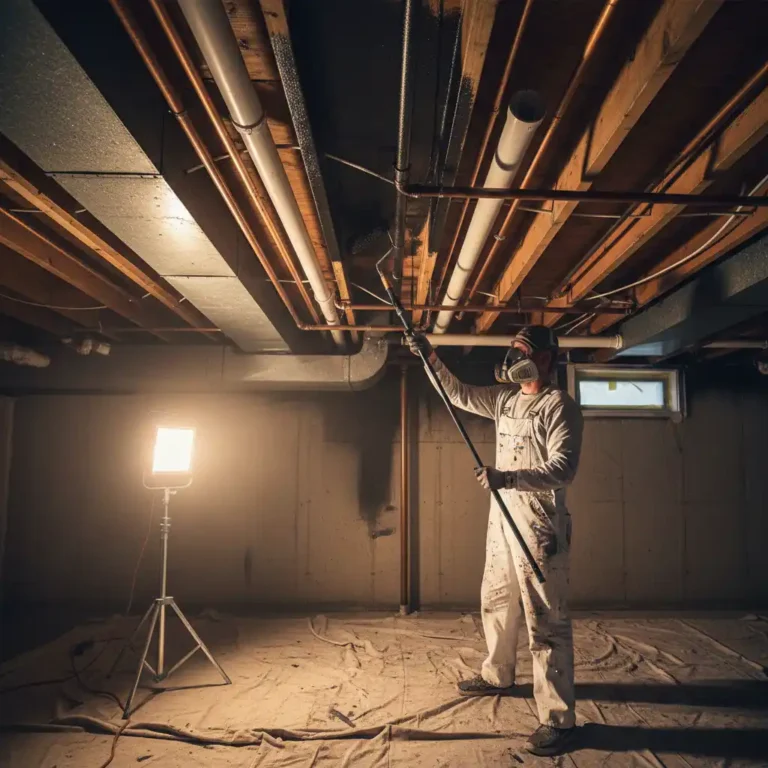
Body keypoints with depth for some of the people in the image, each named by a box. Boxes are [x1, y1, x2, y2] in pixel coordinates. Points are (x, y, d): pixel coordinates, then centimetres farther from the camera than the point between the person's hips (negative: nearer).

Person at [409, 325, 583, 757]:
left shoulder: (560, 407, -13)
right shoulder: (506, 399, 11)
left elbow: (563, 469, -22)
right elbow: (459, 394, 19)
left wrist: (508, 477, -34)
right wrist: (431, 358, 7)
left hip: (539, 526, -9)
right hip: (503, 519, 9)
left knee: (546, 620, -5)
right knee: (496, 603, 22)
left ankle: (559, 719, 5)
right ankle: (498, 676, 43)